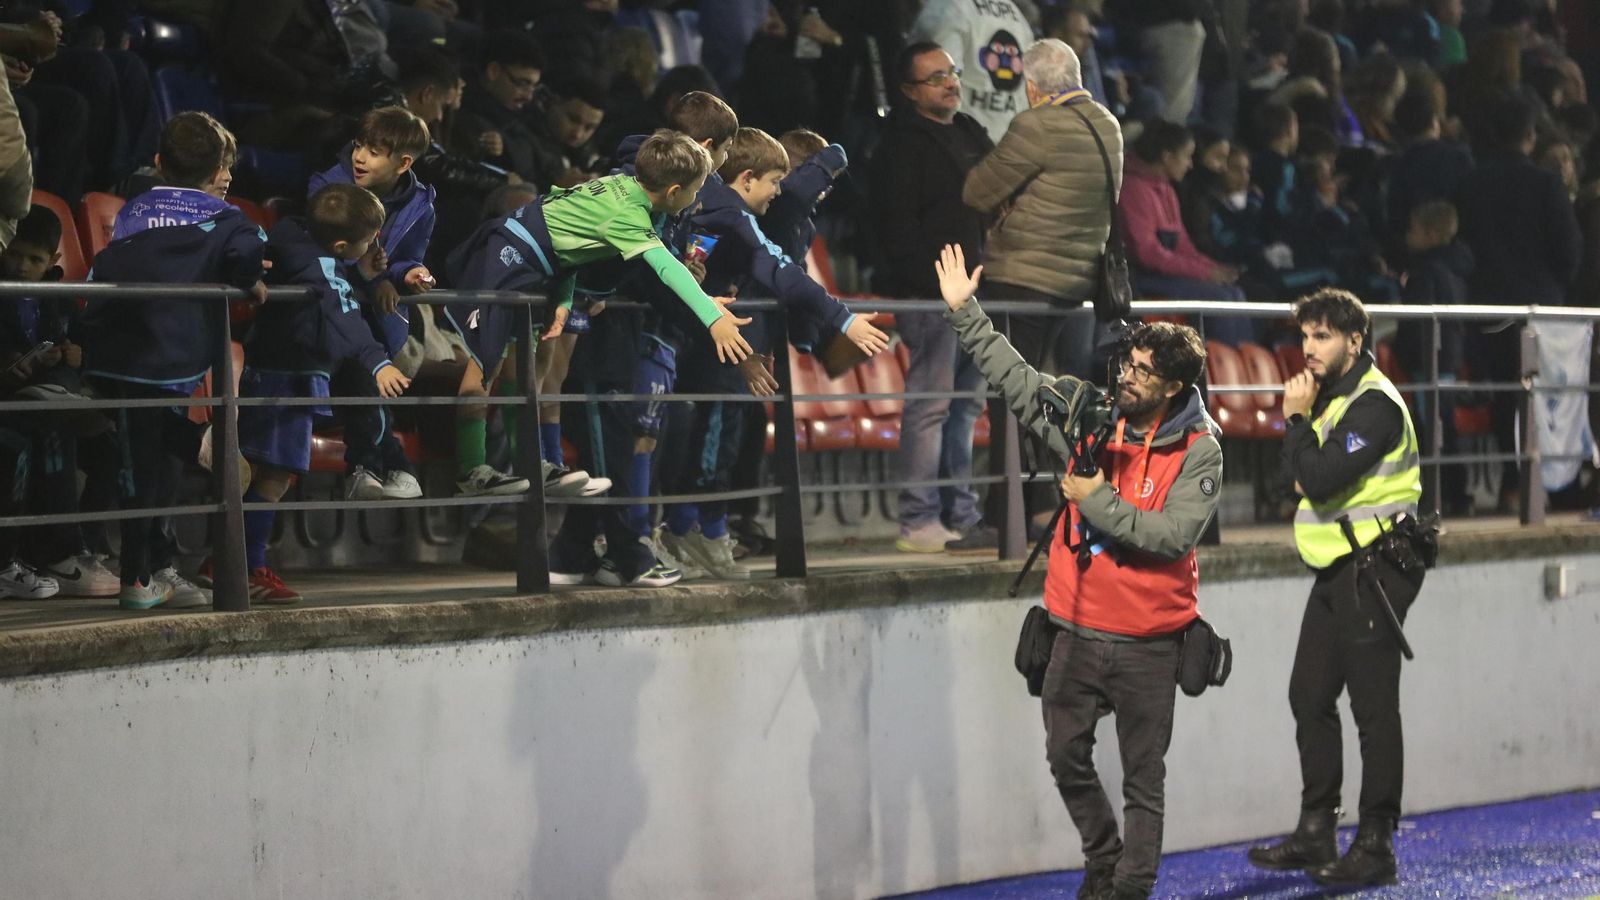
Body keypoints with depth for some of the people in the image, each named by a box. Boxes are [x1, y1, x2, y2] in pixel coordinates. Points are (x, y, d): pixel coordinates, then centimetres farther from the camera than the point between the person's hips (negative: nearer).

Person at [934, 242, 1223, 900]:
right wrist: (965, 314, 7)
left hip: (1148, 643, -4)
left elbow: (1173, 535, -20)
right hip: (1077, 630, 5)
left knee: (1143, 777, 3)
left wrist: (1100, 502, -19)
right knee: (1067, 757, 11)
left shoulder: (1198, 451, -10)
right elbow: (1015, 377, 9)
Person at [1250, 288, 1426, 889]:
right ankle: (1316, 833, 21)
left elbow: (1321, 480, -24)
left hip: (1374, 568, -10)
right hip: (1336, 569, 10)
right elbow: (1299, 477, 18)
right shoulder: (1330, 394, 15)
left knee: (1373, 706, -6)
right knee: (1310, 696, 12)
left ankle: (1376, 846, -2)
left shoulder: (1374, 403, -16)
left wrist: (1297, 418, -13)